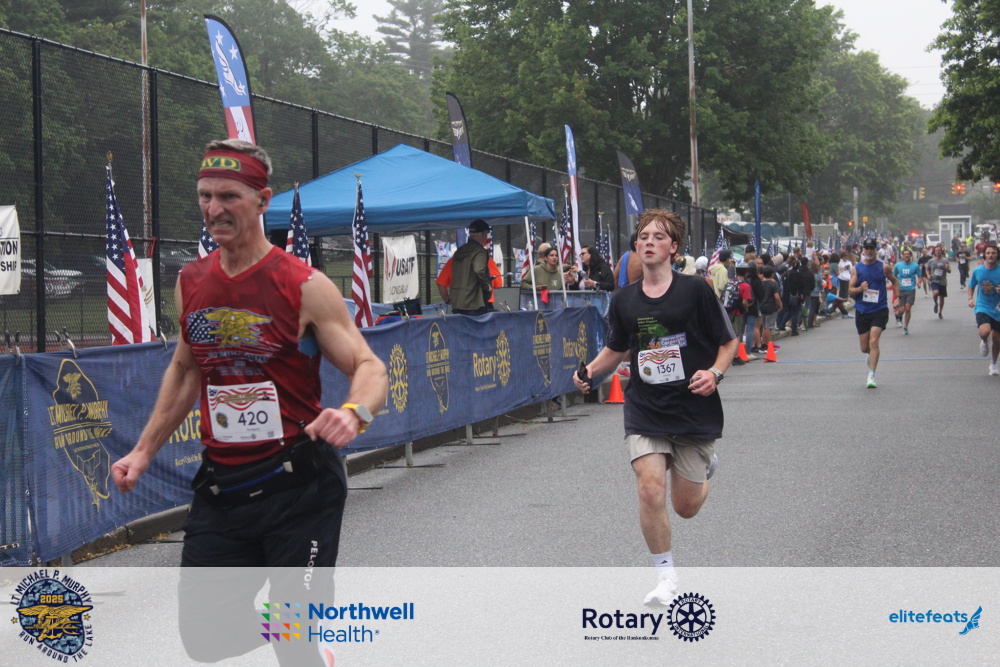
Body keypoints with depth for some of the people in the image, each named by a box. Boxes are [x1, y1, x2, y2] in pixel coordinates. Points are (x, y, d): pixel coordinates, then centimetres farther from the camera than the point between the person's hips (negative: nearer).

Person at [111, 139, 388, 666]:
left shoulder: (306, 287, -10)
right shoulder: (190, 284, 6)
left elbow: (369, 368, -10)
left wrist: (354, 413, -32)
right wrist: (144, 451, 17)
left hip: (298, 486, -5)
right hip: (220, 486, 5)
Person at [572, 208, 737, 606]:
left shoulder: (696, 290, -7)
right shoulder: (624, 300, 3)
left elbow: (728, 342, 1)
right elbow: (616, 349, 17)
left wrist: (715, 373, -17)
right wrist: (590, 371, -1)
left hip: (695, 410, -2)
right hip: (644, 410, 2)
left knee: (686, 507, 6)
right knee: (650, 488, -17)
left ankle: (705, 466, 43)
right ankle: (665, 575, 2)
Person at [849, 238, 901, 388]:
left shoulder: (883, 267, 2)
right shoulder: (856, 268, 3)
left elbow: (895, 281, 19)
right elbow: (850, 290, 1)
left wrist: (897, 298, 7)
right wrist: (860, 288, -20)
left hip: (879, 310, -2)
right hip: (861, 311, 2)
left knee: (873, 342, -17)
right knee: (864, 347, 8)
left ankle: (871, 375, -16)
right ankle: (870, 355, 46)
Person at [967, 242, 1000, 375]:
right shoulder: (977, 271, -2)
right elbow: (971, 285, 15)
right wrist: (970, 298, -1)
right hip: (982, 308, -1)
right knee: (985, 331, -27)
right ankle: (984, 342, 11)